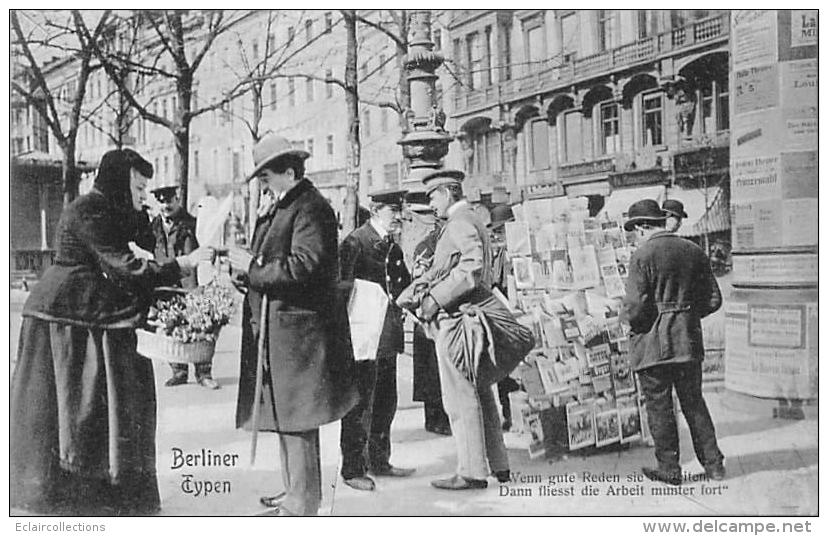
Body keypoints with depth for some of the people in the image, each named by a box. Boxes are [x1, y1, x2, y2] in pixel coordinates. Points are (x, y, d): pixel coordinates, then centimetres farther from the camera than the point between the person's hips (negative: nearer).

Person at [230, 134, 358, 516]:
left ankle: (302, 503, 5)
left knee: (297, 419, -4)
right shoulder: (279, 208, 19)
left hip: (298, 331, -10)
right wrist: (245, 267, -1)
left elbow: (302, 267, -23)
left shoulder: (310, 208, -13)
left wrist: (253, 267, -14)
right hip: (275, 330, 10)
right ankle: (295, 491, 26)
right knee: (284, 415, 16)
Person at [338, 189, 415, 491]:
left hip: (389, 335, 9)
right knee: (360, 403, -3)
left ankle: (379, 461, 28)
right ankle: (352, 469, 7)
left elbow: (403, 282, 20)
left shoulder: (393, 246, 17)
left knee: (386, 402, 15)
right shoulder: (355, 242, -9)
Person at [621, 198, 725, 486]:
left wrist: (626, 316, 4)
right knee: (693, 402, 17)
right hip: (688, 340, 6)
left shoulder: (642, 256, -12)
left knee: (659, 405, 6)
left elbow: (635, 307, -18)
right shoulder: (694, 251, 5)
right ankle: (713, 463, 22)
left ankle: (669, 468, 14)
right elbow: (713, 300, 7)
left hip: (653, 343, -5)